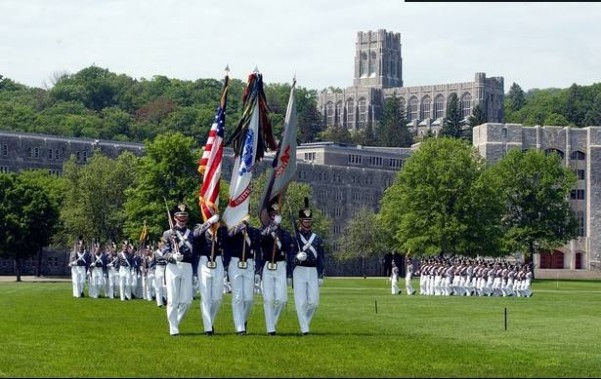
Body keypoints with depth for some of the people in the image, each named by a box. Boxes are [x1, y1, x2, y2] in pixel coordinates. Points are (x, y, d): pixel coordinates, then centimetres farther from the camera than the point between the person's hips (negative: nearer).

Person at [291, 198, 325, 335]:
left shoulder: (317, 239, 12)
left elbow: (321, 259, 12)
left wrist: (320, 276, 7)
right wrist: (297, 257, -20)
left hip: (313, 272, 3)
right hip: (299, 271, -3)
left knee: (313, 301, -1)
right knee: (301, 301, -7)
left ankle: (305, 322, 22)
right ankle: (304, 328, -3)